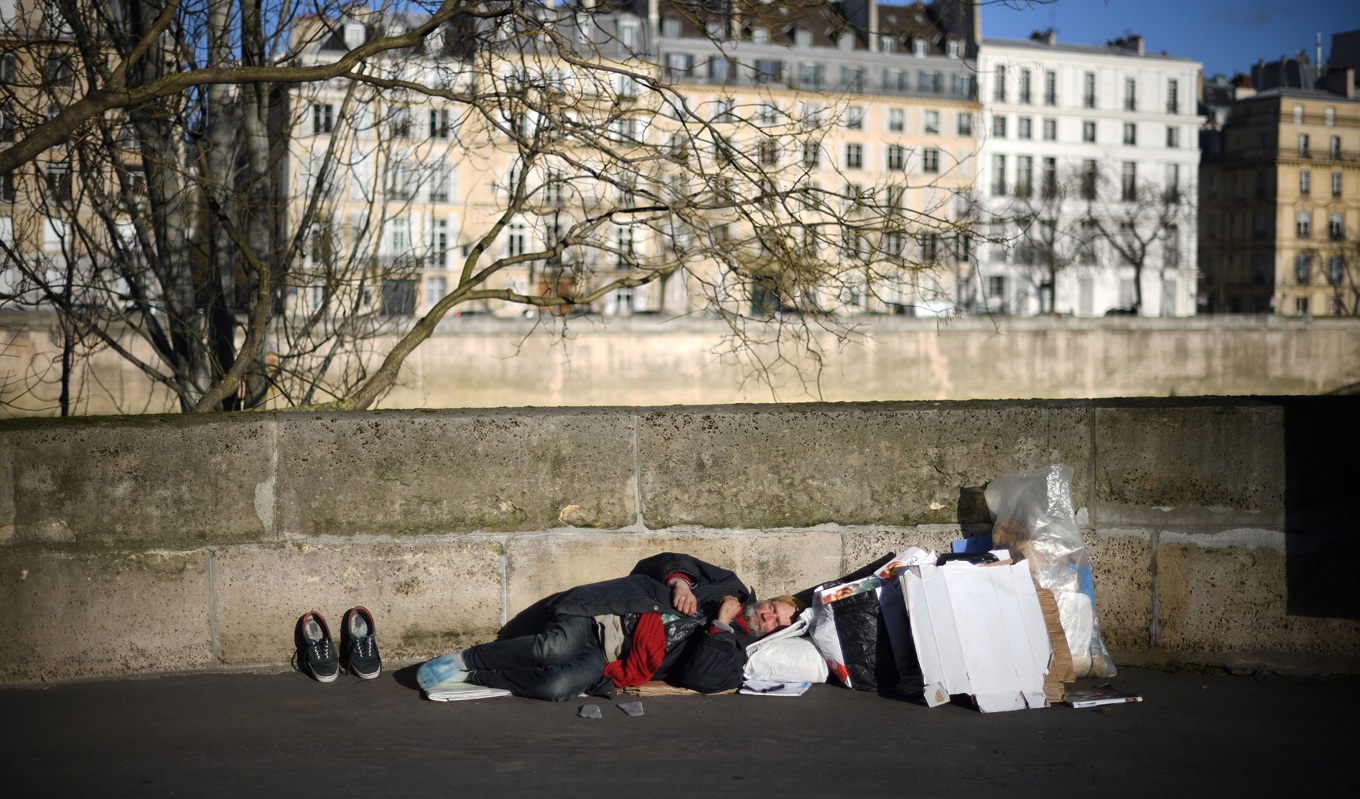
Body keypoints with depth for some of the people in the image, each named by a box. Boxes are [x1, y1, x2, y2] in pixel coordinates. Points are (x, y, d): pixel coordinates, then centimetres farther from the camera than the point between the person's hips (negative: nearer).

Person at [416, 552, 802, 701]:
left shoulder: (731, 649, 8)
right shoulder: (731, 587, 14)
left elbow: (700, 678, -12)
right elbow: (671, 561, 16)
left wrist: (720, 624, -12)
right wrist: (679, 583, -5)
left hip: (607, 663, -1)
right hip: (604, 615, 1)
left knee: (559, 685, -29)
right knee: (554, 648, -29)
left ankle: (471, 674, -11)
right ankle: (467, 658, -8)